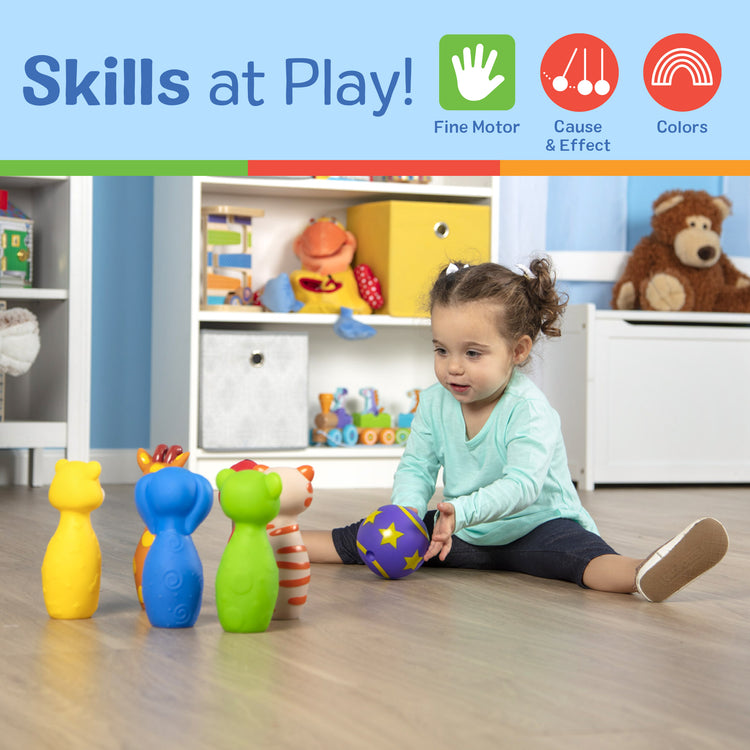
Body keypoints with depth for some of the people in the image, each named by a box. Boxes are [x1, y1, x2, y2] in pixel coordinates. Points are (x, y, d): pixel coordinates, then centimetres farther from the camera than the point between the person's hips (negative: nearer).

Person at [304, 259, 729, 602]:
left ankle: (643, 575, -66)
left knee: (576, 553, -38)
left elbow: (521, 485, -32)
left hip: (533, 528, -6)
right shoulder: (434, 404, -1)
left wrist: (461, 510, -47)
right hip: (463, 531, 6)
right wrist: (407, 510, -21)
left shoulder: (530, 410, -21)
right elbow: (416, 468, 2)